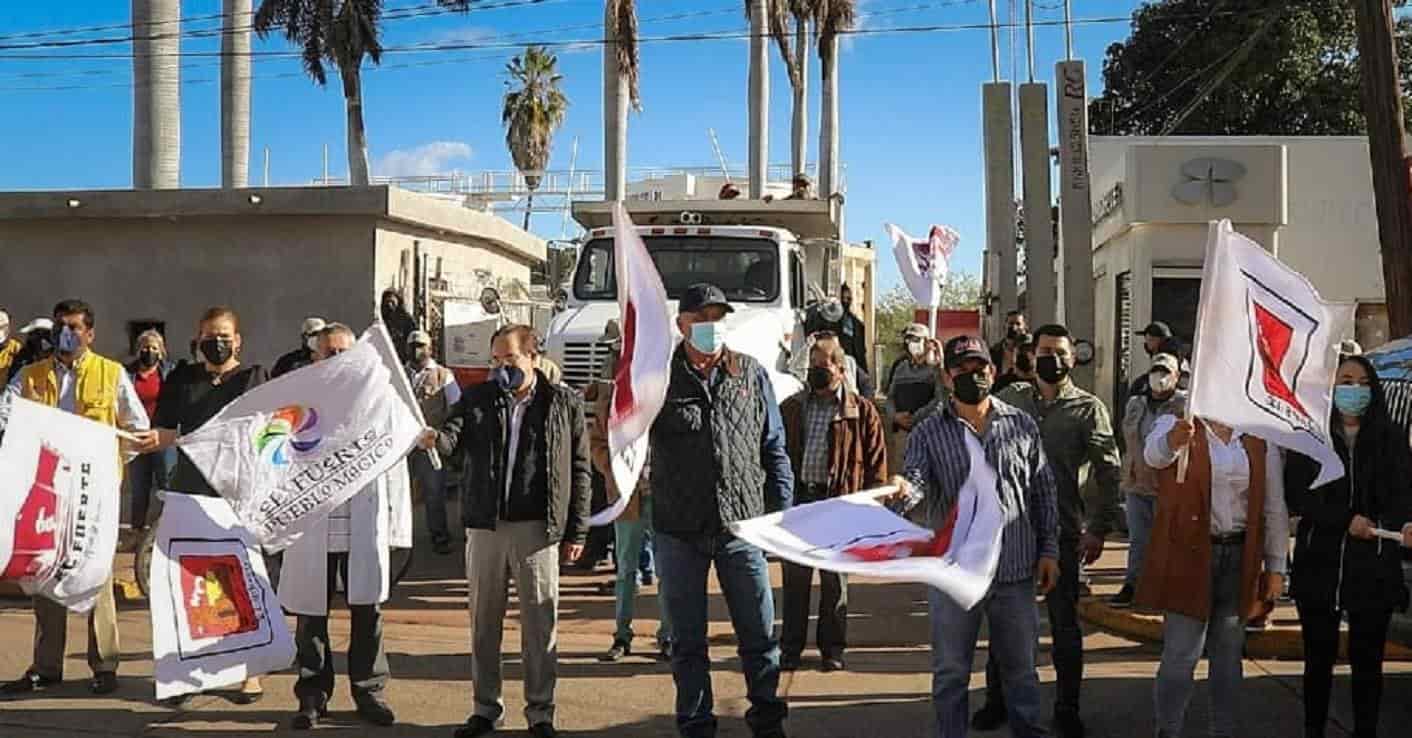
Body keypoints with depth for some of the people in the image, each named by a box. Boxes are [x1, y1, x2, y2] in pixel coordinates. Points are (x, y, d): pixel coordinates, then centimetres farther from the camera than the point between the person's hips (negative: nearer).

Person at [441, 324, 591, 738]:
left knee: (540, 626, 4)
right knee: (483, 623, 11)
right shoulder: (478, 400, 7)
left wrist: (576, 531, -1)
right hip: (485, 527, 3)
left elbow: (579, 470, 2)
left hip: (538, 529, -3)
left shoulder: (564, 403, 0)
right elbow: (452, 438, -7)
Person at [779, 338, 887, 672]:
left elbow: (876, 461, 1)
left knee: (834, 579, 8)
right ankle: (790, 647, 17)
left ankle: (832, 648, 19)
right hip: (797, 498, 2)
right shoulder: (791, 408, 10)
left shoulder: (862, 411, 1)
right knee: (795, 578, 7)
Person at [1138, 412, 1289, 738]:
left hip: (1239, 558, 4)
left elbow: (1274, 508, 9)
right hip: (1188, 555, -3)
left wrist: (1276, 567, 4)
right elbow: (1154, 453, -28)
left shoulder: (1260, 441, 7)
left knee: (1228, 654, 13)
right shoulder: (1175, 425, -3)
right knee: (1181, 655, -4)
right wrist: (1173, 440, -51)